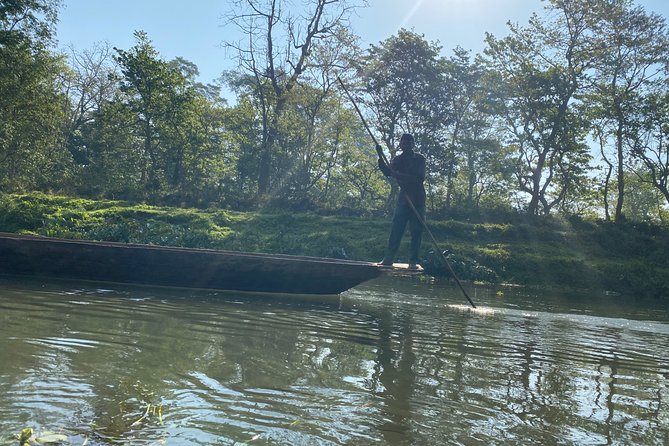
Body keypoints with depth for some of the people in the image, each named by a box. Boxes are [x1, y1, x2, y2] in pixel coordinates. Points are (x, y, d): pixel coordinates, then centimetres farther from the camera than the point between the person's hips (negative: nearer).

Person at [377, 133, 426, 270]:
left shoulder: (419, 158, -2)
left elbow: (420, 178, -15)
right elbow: (388, 172, -9)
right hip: (404, 197, 2)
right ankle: (388, 258, -1)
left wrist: (400, 175, -25)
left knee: (416, 230, -2)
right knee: (396, 229, -3)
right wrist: (380, 157, -25)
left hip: (418, 198, -2)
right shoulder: (397, 160, 7)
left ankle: (413, 261, 2)